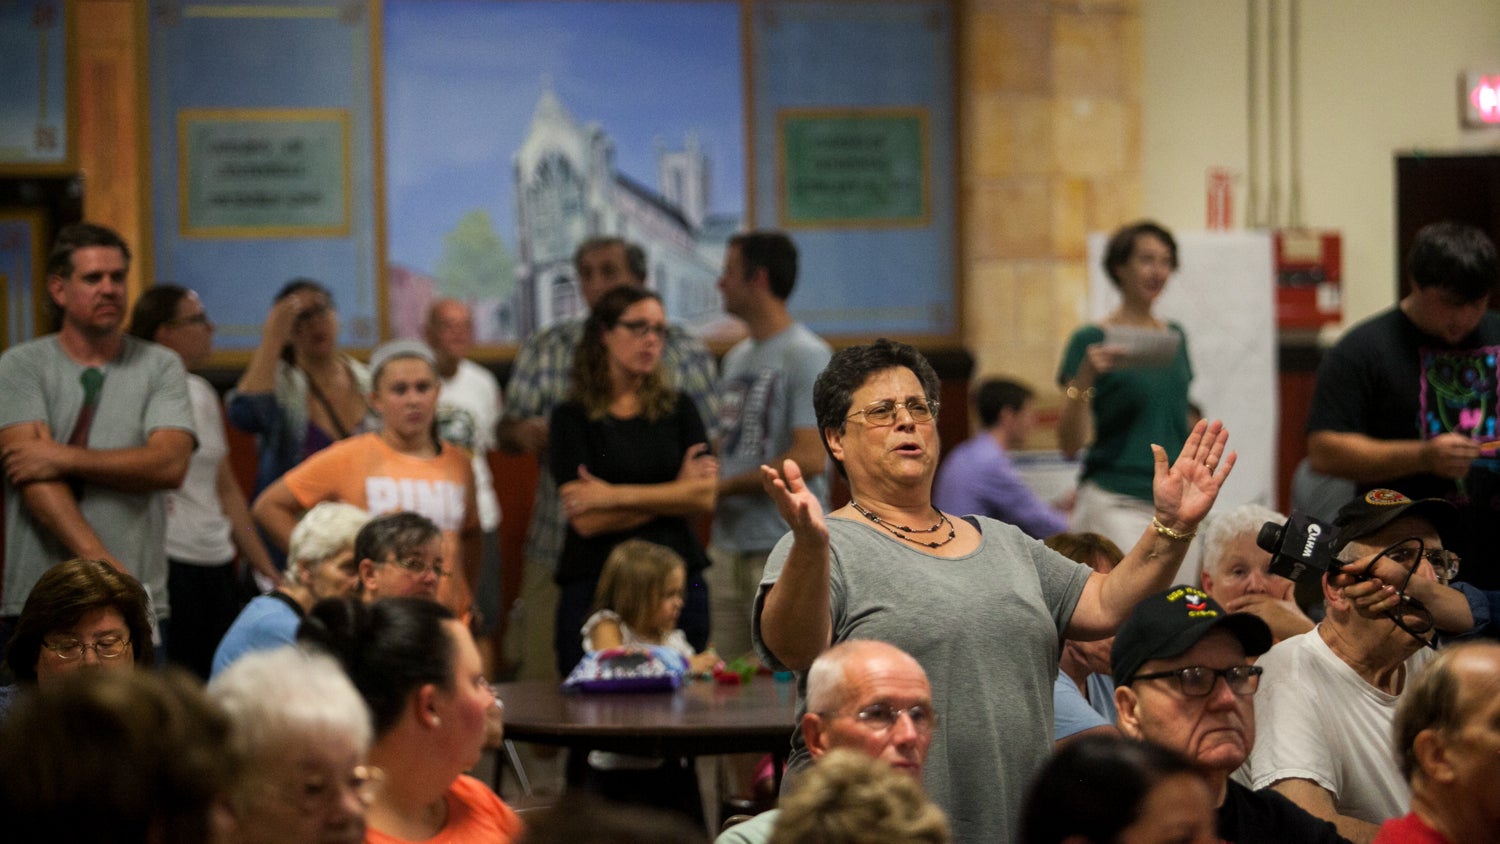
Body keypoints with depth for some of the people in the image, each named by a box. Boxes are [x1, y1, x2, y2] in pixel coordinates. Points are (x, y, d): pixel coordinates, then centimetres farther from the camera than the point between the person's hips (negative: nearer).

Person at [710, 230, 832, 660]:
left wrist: (724, 486, -12)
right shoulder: (736, 358, 18)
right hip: (729, 546, 8)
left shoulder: (806, 356, -9)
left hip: (785, 548, -8)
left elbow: (809, 459, -17)